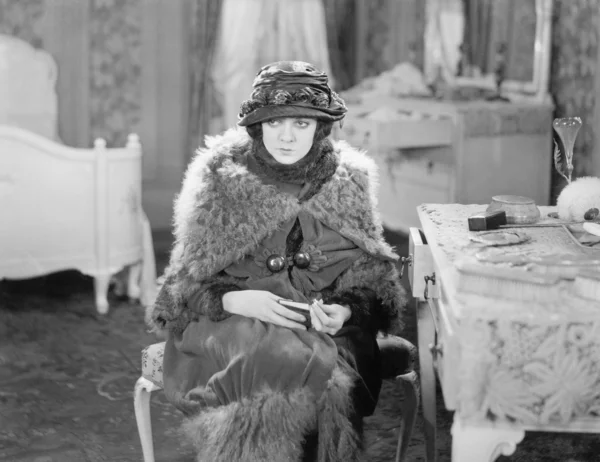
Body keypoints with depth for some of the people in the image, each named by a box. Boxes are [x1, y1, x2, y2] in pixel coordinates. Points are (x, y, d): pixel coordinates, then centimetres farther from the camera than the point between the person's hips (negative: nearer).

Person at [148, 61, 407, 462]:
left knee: (334, 379, -33)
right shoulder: (220, 177, 4)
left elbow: (372, 282, 12)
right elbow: (186, 284, 5)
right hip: (231, 322, -1)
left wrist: (344, 311, -11)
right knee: (285, 363, -35)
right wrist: (235, 300, -16)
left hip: (327, 326, 2)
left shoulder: (348, 181, 10)